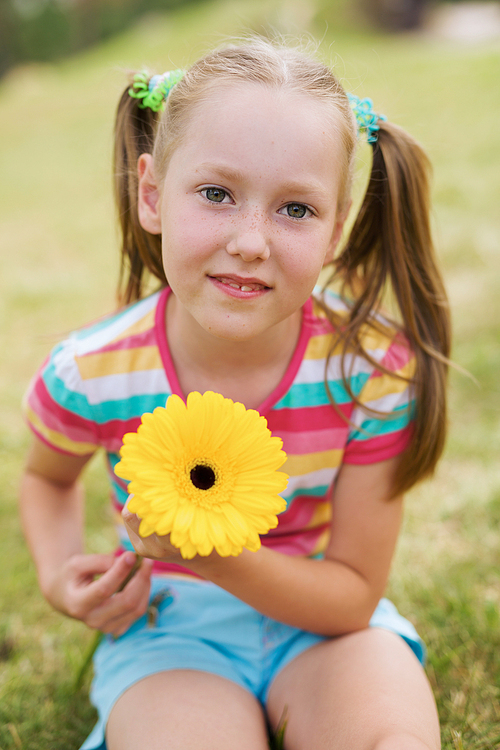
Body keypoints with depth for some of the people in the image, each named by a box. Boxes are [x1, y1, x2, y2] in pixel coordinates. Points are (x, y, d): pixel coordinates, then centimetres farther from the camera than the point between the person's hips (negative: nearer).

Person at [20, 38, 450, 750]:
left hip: (320, 616, 1)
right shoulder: (92, 374, -20)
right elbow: (48, 476, 6)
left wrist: (222, 557, -31)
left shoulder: (372, 368, -21)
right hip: (171, 625, 0)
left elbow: (354, 595, -14)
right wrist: (60, 573, -14)